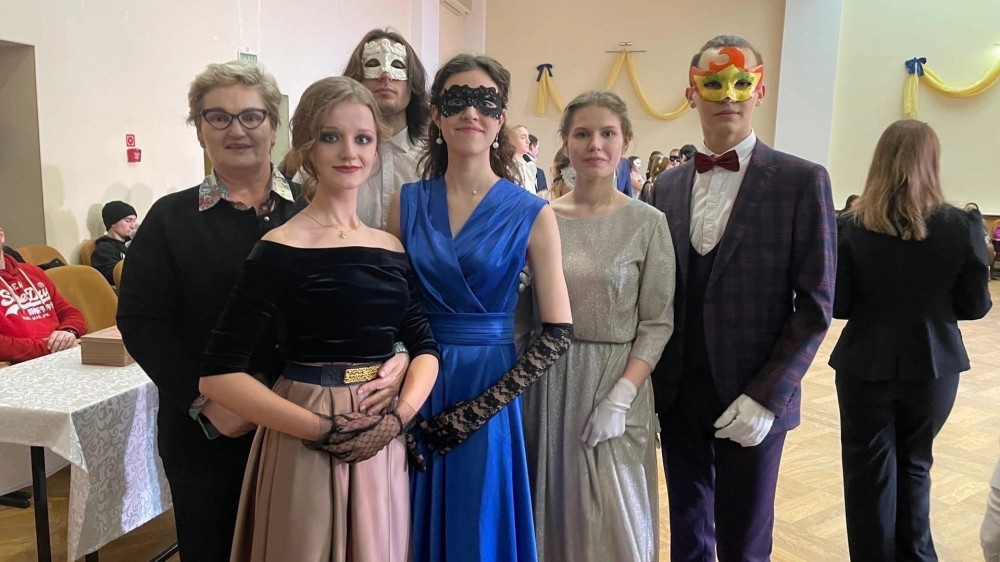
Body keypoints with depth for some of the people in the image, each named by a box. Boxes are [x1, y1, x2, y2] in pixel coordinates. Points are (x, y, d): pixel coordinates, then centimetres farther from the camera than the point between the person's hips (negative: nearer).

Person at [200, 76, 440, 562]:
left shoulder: (391, 249, 5)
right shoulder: (281, 251, -11)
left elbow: (425, 346, 5)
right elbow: (219, 374, -15)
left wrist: (399, 415, -13)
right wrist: (325, 429, -17)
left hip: (383, 444, 5)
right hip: (307, 446, -5)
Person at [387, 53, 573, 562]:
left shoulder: (531, 214, -5)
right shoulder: (407, 202, 2)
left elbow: (558, 332, -7)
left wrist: (478, 408, -13)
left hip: (488, 389, -2)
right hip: (416, 387, 2)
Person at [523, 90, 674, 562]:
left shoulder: (647, 223, -4)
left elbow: (657, 323, -5)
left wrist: (620, 397, -14)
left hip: (615, 381, -2)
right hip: (545, 382, 2)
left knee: (612, 518, 9)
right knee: (548, 509, 14)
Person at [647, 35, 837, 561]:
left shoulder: (802, 181, -6)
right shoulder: (667, 185, 6)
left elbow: (815, 304, -8)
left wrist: (768, 396, -15)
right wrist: (652, 380, 0)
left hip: (754, 399, -3)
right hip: (677, 393, 3)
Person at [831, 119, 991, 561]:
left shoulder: (851, 226, -13)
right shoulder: (961, 226, -10)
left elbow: (837, 306, -10)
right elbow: (975, 306, -3)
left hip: (866, 366, -2)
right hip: (933, 367, 2)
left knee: (869, 472, 12)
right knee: (914, 465, 23)